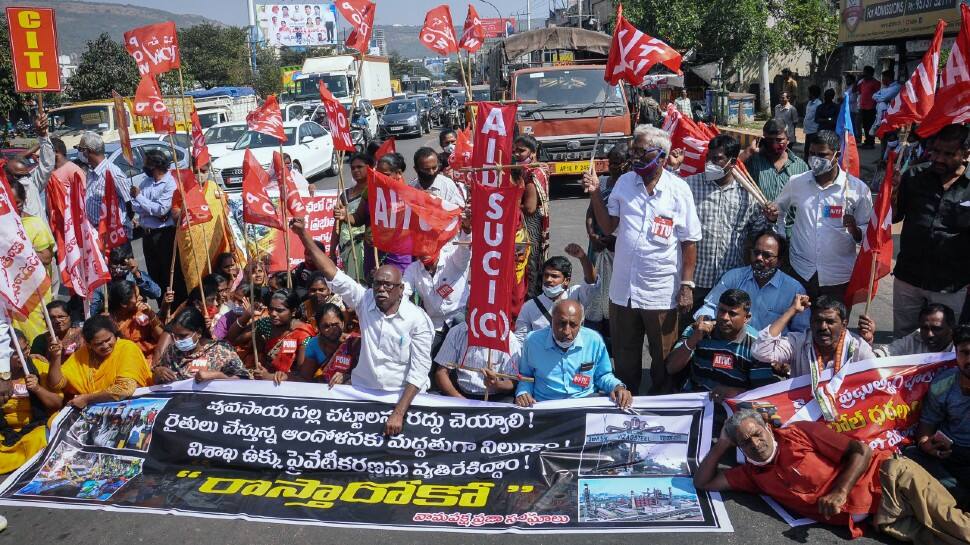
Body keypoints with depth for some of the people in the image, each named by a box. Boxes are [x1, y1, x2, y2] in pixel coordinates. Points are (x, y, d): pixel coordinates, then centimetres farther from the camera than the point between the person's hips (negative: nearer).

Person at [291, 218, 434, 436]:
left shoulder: (418, 320, -11)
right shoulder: (365, 301, -2)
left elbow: (419, 370, -13)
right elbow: (333, 273, -6)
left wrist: (398, 413, -20)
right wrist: (303, 234, -13)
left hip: (403, 396, -3)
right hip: (362, 390, 3)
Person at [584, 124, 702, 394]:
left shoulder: (678, 189, -6)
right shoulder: (624, 183, 4)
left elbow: (689, 242, -5)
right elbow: (608, 226, 8)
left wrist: (687, 285, -8)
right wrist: (595, 194, -4)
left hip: (662, 293, -3)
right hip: (623, 290, 3)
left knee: (664, 359, 11)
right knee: (624, 357, 16)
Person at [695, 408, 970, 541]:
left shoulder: (799, 432, -5)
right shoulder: (754, 473, 10)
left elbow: (861, 450, -7)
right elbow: (703, 482, 10)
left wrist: (840, 492, -19)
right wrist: (722, 443, 4)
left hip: (886, 476, -3)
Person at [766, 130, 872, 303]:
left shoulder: (858, 189, -3)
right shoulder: (796, 183, 2)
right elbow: (779, 206, 18)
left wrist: (854, 230, -20)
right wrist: (773, 214, -5)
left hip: (838, 277, -1)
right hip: (800, 272, 2)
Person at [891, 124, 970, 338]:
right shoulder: (914, 176, -2)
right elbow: (894, 216, 5)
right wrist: (892, 196, -14)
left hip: (951, 287, -2)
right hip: (908, 278, 2)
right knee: (901, 340, 17)